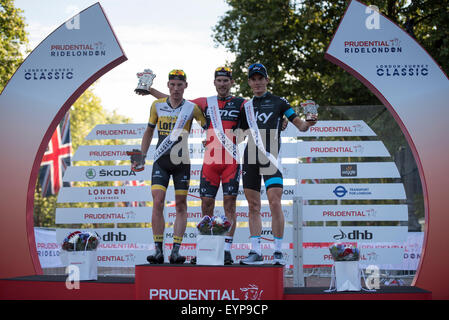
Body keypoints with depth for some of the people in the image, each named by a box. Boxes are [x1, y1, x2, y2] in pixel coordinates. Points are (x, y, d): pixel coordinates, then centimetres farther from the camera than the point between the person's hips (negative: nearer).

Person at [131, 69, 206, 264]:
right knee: (157, 202, -10)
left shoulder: (191, 108, -2)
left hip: (182, 161, -1)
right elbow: (149, 131, 15)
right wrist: (141, 157, 12)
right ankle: (158, 250, -6)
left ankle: (176, 251, 3)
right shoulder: (157, 105, 5)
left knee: (181, 205, 0)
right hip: (161, 160, 1)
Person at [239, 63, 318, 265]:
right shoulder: (246, 106, 17)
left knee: (275, 202, -13)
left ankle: (278, 252, -8)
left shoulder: (278, 102, 6)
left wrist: (308, 123, -18)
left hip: (271, 157, -4)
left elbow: (299, 125, 4)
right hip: (250, 158, 4)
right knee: (253, 205, 4)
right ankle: (255, 251, 7)